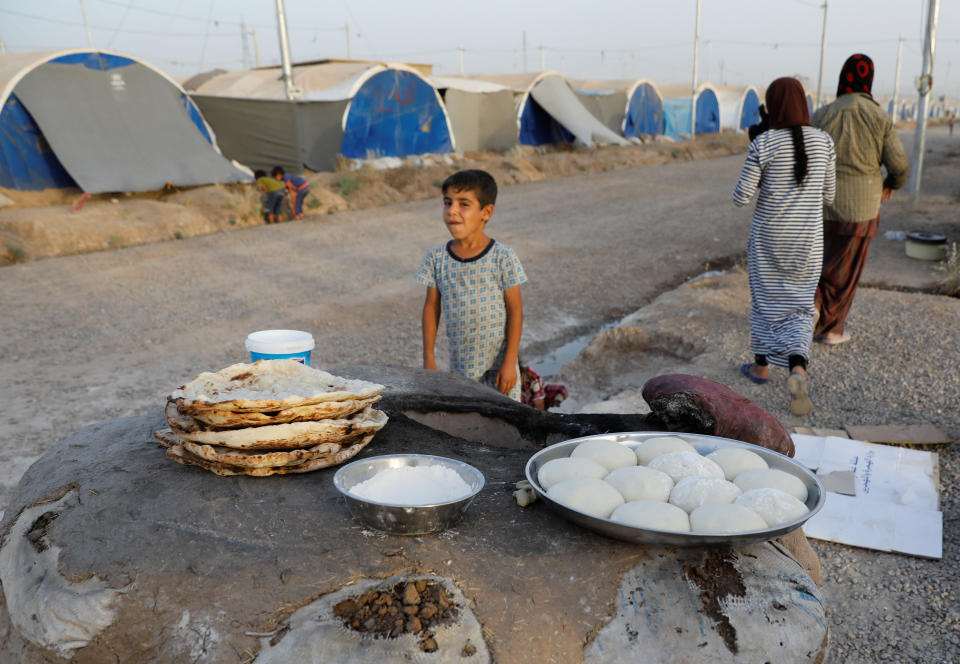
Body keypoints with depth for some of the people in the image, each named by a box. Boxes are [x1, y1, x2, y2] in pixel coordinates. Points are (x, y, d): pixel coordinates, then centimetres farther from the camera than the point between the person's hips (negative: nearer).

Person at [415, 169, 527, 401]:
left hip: (498, 364, -2)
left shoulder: (502, 257, -11)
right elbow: (431, 306, 5)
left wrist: (510, 362, -9)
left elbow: (515, 310, -8)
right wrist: (428, 358, 5)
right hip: (460, 366, 3)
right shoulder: (436, 258, -2)